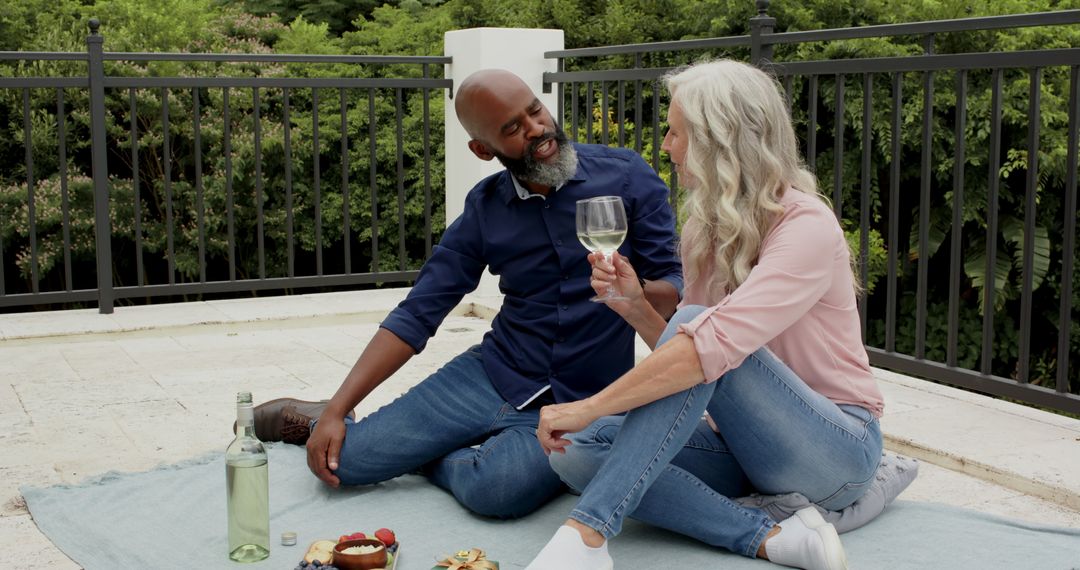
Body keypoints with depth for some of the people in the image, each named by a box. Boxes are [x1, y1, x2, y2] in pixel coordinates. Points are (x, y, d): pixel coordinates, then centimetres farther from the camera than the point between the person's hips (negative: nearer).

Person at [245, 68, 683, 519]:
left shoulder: (626, 177, -7)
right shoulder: (486, 208, 2)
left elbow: (677, 292, -6)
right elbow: (416, 315, 2)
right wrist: (337, 410, -5)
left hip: (579, 402, -2)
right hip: (492, 375, 3)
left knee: (496, 487, -33)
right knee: (348, 458, -9)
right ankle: (317, 418, 27)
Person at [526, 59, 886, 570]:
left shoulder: (806, 227, -17)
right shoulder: (704, 230, 7)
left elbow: (714, 346, -32)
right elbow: (682, 355, 9)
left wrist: (589, 406, -32)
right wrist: (636, 308, -9)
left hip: (837, 450, -7)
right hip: (749, 448, 7)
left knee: (695, 320, -31)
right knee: (574, 449, -16)